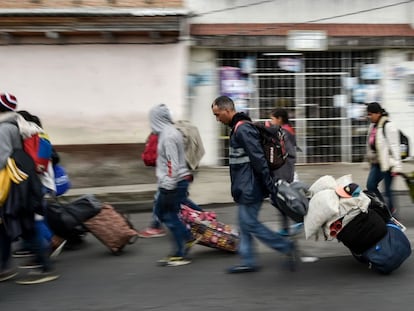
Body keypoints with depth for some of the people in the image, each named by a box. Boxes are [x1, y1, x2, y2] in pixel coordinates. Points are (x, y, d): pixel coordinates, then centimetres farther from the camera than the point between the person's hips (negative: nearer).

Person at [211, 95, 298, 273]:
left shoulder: (243, 129, -20)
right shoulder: (239, 128, 14)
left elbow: (258, 160, -23)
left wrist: (270, 186, -22)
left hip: (250, 188, -10)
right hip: (246, 187, 10)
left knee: (249, 224, -4)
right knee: (245, 224, 13)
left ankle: (287, 247, 2)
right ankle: (248, 262, 19)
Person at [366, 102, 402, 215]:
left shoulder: (388, 126, -14)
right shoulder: (373, 126, 13)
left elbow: (394, 146, -16)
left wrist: (396, 166, -19)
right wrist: (371, 162, 22)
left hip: (387, 163, -9)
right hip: (377, 163, 9)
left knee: (387, 190, -1)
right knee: (370, 185, 5)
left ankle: (390, 212, 12)